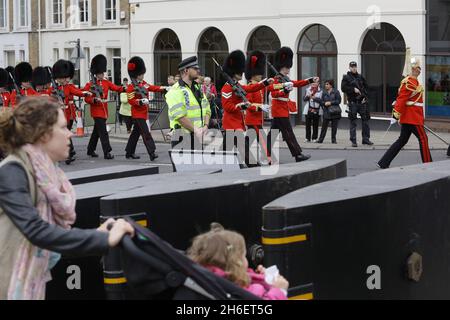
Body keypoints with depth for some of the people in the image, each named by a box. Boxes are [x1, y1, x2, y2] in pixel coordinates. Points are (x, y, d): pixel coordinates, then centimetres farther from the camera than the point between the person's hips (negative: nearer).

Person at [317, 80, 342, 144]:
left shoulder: (336, 92, 1)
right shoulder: (324, 93, 11)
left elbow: (339, 100, -6)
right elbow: (321, 101, 10)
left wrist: (330, 103, -13)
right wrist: (324, 103, -12)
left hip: (335, 112, -2)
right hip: (326, 112, 2)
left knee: (334, 127, 2)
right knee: (324, 126, 1)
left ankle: (333, 140, 11)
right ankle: (320, 139, 6)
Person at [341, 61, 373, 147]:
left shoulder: (360, 77, 13)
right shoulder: (346, 77, 1)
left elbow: (366, 87, 17)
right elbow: (343, 88, -8)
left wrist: (365, 96, 3)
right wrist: (353, 89, -16)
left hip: (362, 101, 4)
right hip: (353, 102, -4)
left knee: (365, 120, 5)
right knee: (353, 122, -3)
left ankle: (366, 139, 14)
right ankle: (353, 141, 0)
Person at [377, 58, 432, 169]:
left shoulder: (413, 81, 17)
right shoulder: (409, 82, -15)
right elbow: (401, 99, -22)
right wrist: (396, 115, -26)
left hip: (408, 117, 10)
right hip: (413, 118, -10)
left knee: (402, 140, 10)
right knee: (423, 139, -3)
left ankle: (383, 163, 9)